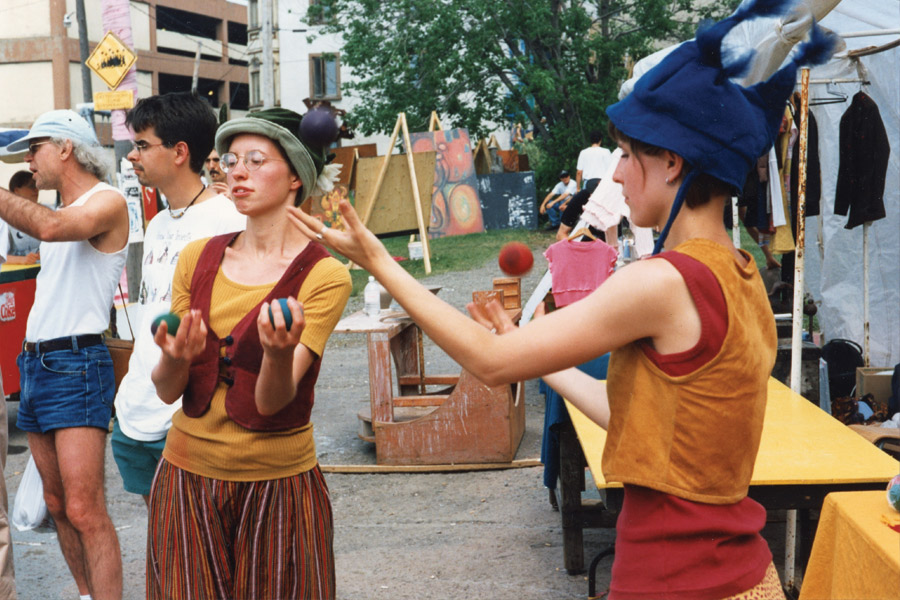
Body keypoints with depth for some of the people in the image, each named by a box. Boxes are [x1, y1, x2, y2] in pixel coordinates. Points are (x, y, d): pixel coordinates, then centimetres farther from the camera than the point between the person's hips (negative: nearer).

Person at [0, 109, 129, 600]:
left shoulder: (107, 201, -9)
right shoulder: (59, 210, 19)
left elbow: (51, 227, -29)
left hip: (76, 365, -9)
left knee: (83, 509, -13)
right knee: (56, 503, 12)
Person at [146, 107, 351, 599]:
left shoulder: (324, 274, -10)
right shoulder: (197, 257, 2)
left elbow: (272, 402, -17)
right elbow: (167, 391, -2)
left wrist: (280, 353, -38)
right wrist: (174, 358, -24)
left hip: (277, 484, -3)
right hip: (188, 475, 3)